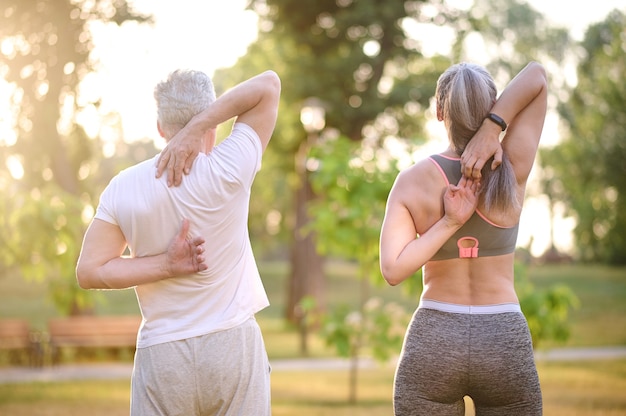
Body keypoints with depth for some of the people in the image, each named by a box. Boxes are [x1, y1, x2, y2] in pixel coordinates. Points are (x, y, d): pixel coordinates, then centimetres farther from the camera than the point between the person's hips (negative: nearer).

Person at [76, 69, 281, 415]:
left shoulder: (123, 187, -3)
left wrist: (166, 266, -8)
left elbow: (89, 271, -3)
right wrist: (197, 129, -12)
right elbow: (269, 84, -3)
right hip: (234, 345, -1)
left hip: (162, 352, 2)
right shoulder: (228, 171, -9)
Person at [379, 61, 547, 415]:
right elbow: (537, 75, -2)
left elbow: (393, 270, -13)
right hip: (506, 342, 0)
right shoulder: (513, 170, -6)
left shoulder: (411, 181, -5)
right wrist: (491, 129, -14)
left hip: (432, 342, 0)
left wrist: (448, 223, -10)